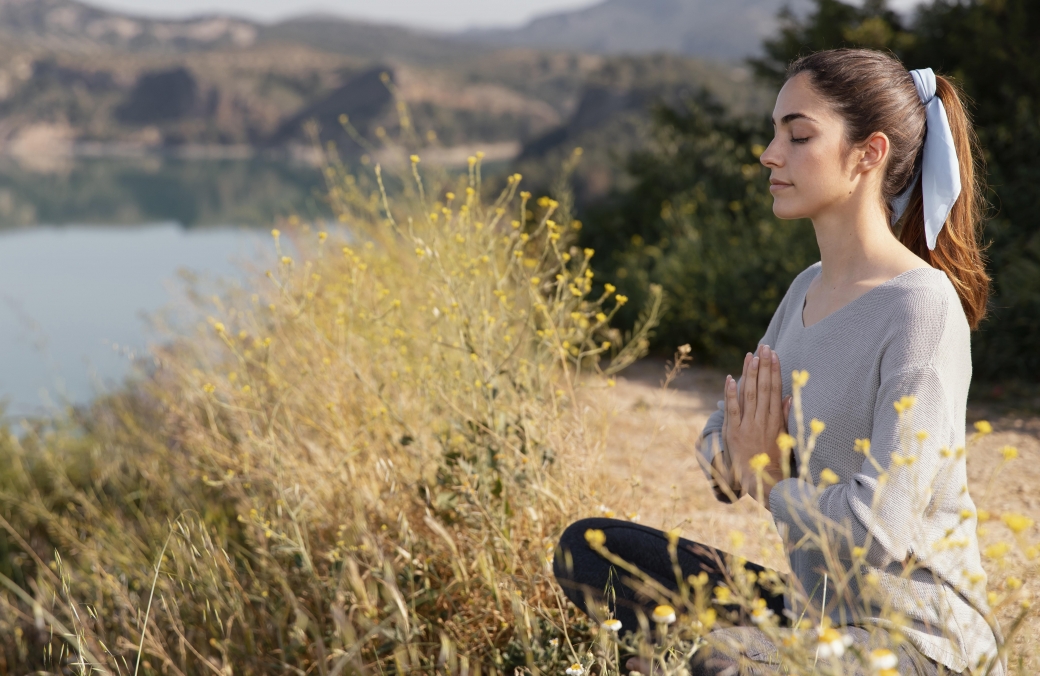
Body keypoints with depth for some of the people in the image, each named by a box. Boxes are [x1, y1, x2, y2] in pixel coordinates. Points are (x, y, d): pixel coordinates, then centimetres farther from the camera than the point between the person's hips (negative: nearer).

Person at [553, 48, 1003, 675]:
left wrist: (771, 483, -7)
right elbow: (719, 449, 16)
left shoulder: (921, 306, -17)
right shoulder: (808, 289, 8)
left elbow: (881, 529, -24)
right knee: (588, 548, 4)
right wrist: (735, 455, -8)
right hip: (817, 612, 8)